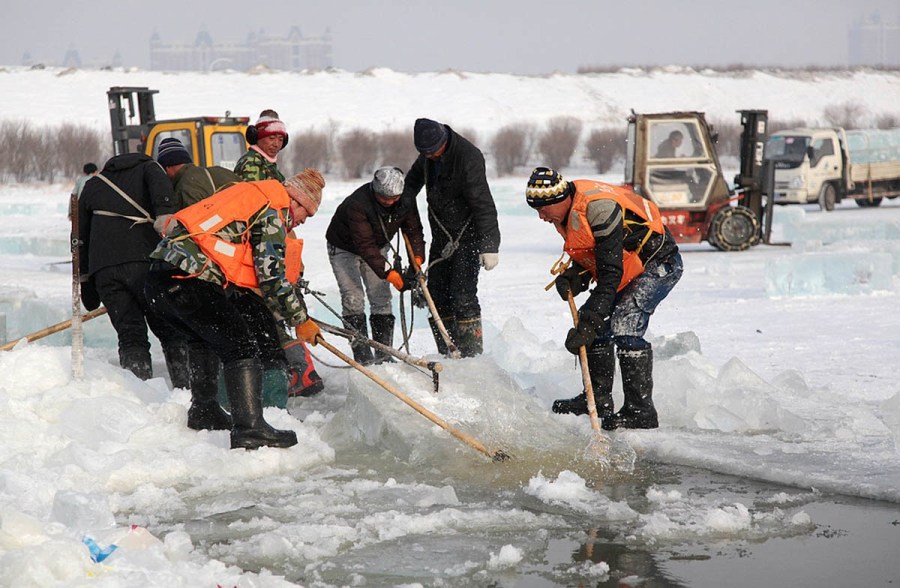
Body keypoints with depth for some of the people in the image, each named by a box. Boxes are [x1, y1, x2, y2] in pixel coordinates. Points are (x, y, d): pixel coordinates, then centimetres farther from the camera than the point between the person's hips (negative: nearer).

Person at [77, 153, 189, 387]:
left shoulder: (92, 186, 30)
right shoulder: (147, 168, 19)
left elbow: (80, 238, 30)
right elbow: (160, 185, -7)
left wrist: (86, 281, 33)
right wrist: (166, 215, -24)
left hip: (103, 269, 3)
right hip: (146, 261, -3)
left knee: (130, 337, 3)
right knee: (171, 332, 4)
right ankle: (185, 388, -8)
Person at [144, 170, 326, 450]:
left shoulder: (253, 196, 27)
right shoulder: (272, 216, -2)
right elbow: (272, 279, -7)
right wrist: (301, 320, 3)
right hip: (187, 282, -10)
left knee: (209, 341, 31)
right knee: (241, 346, -12)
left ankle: (203, 410, 44)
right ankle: (249, 428, -22)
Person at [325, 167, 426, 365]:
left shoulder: (406, 200, -21)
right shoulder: (357, 204, -39)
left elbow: (413, 231, -14)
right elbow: (365, 245, -41)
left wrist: (417, 260, -31)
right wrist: (390, 273, -46)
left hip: (377, 248, 5)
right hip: (344, 248, -5)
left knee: (381, 298, -2)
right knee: (353, 298, -14)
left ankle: (384, 354, 2)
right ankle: (362, 355, -13)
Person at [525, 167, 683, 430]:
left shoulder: (598, 209, -32)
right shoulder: (567, 211, -2)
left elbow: (610, 275, -32)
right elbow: (590, 255, 11)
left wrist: (588, 325, -35)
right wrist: (574, 276, -11)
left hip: (660, 263, -10)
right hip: (629, 268, 10)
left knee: (624, 325, -24)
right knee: (591, 318, 8)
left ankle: (641, 411, -20)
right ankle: (598, 398, 20)